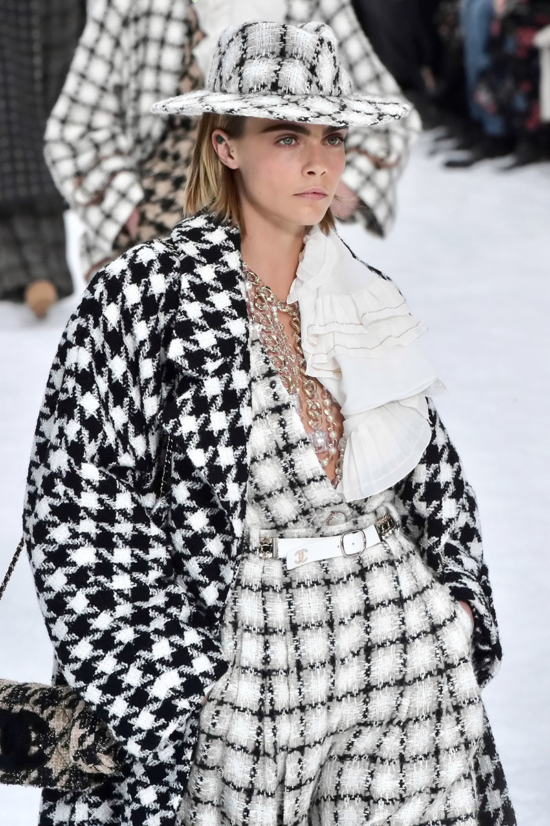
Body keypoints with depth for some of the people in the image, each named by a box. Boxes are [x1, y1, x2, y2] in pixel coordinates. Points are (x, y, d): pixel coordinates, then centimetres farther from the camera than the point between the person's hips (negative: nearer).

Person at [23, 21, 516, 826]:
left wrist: (459, 601, 12)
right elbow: (71, 502, -7)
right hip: (242, 663, -4)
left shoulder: (371, 299, 8)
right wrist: (152, 672, -10)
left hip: (406, 652, 5)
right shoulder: (147, 292, -7)